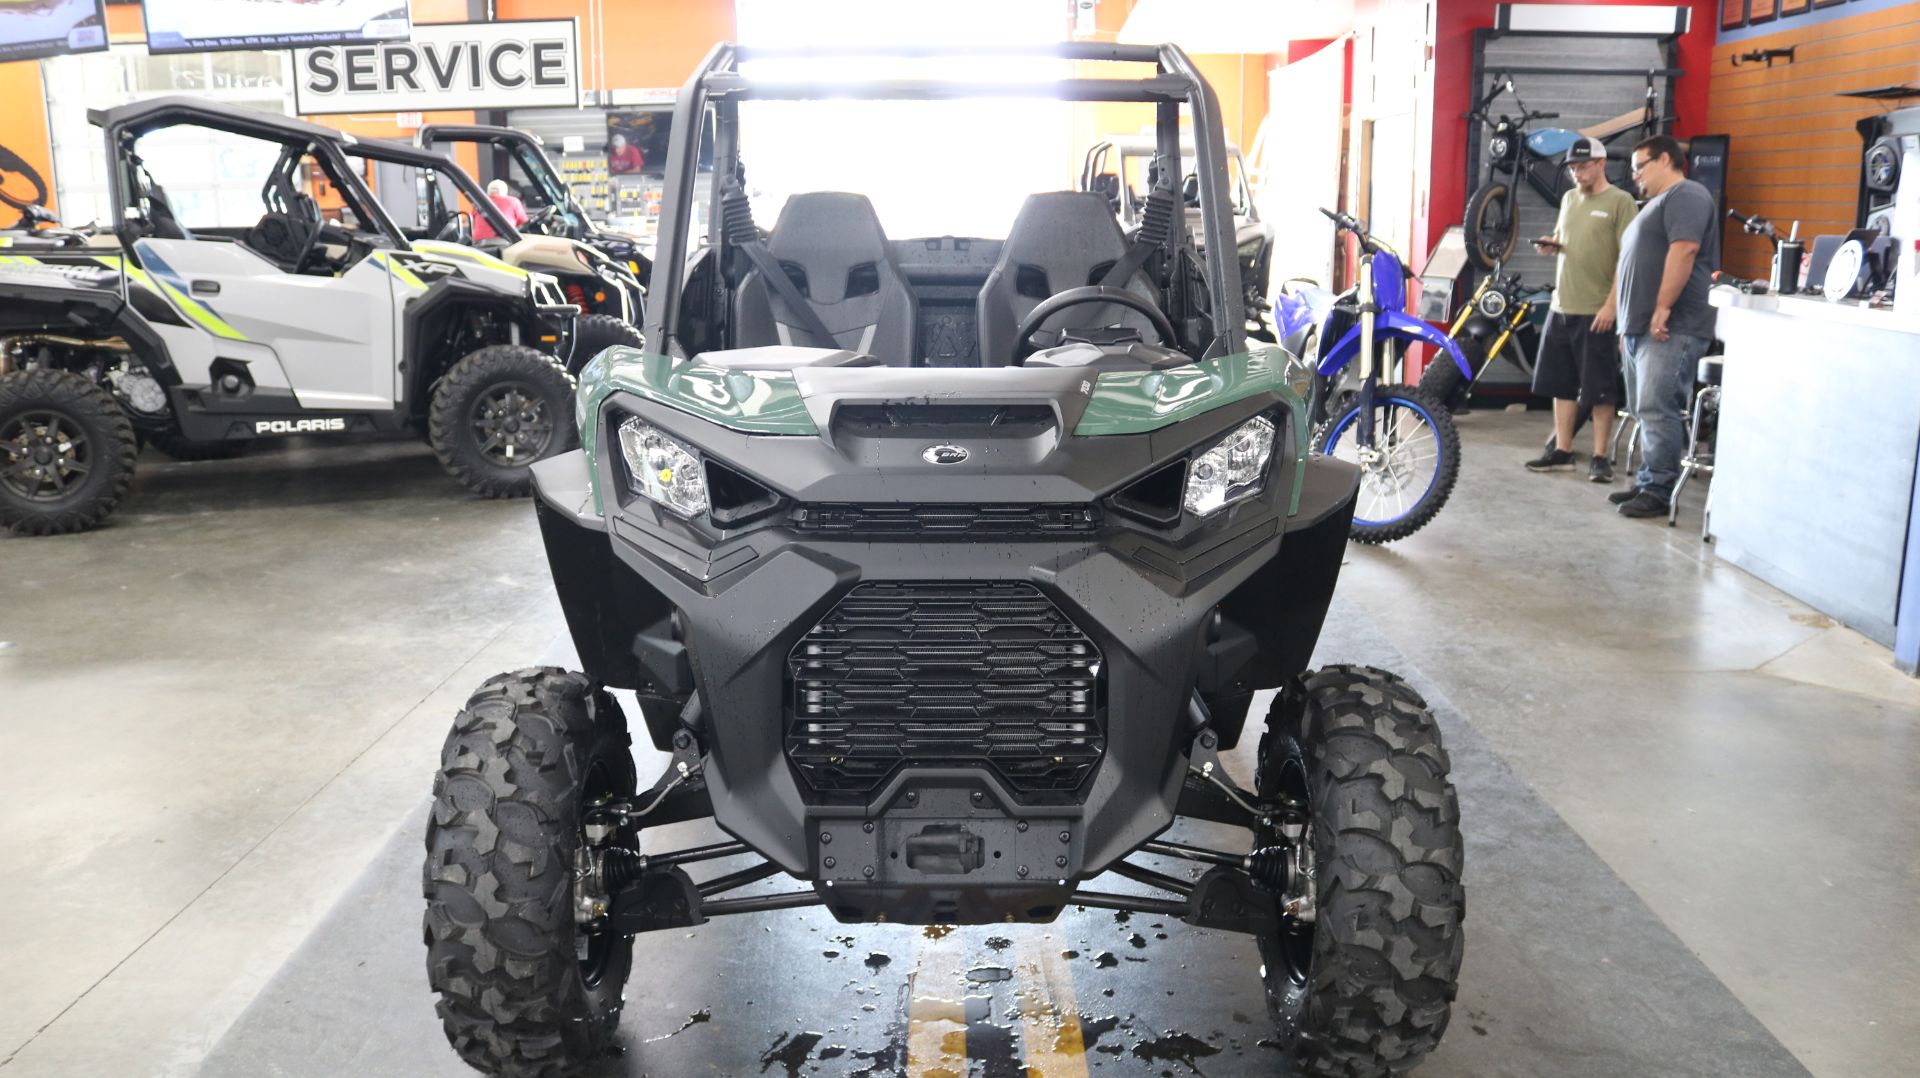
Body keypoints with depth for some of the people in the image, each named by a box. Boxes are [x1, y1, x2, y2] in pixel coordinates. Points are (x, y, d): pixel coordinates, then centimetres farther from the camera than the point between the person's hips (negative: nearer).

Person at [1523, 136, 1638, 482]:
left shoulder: (1620, 201, -7)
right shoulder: (1569, 198, 13)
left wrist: (1611, 304, -17)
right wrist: (1549, 244, 2)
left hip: (1598, 312, -7)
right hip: (1561, 307, 7)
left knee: (1600, 388, 0)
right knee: (1561, 384, 11)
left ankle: (1600, 457, 7)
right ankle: (1562, 450, 20)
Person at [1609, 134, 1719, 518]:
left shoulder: (1686, 195, -7)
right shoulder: (1657, 203, 25)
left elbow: (1683, 249, -20)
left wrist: (1663, 308, -25)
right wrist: (1629, 322, 23)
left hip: (1670, 329, -10)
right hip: (1641, 329, 10)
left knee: (1657, 411, -12)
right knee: (1646, 412, 11)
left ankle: (1657, 492, -10)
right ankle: (1646, 483, 17)